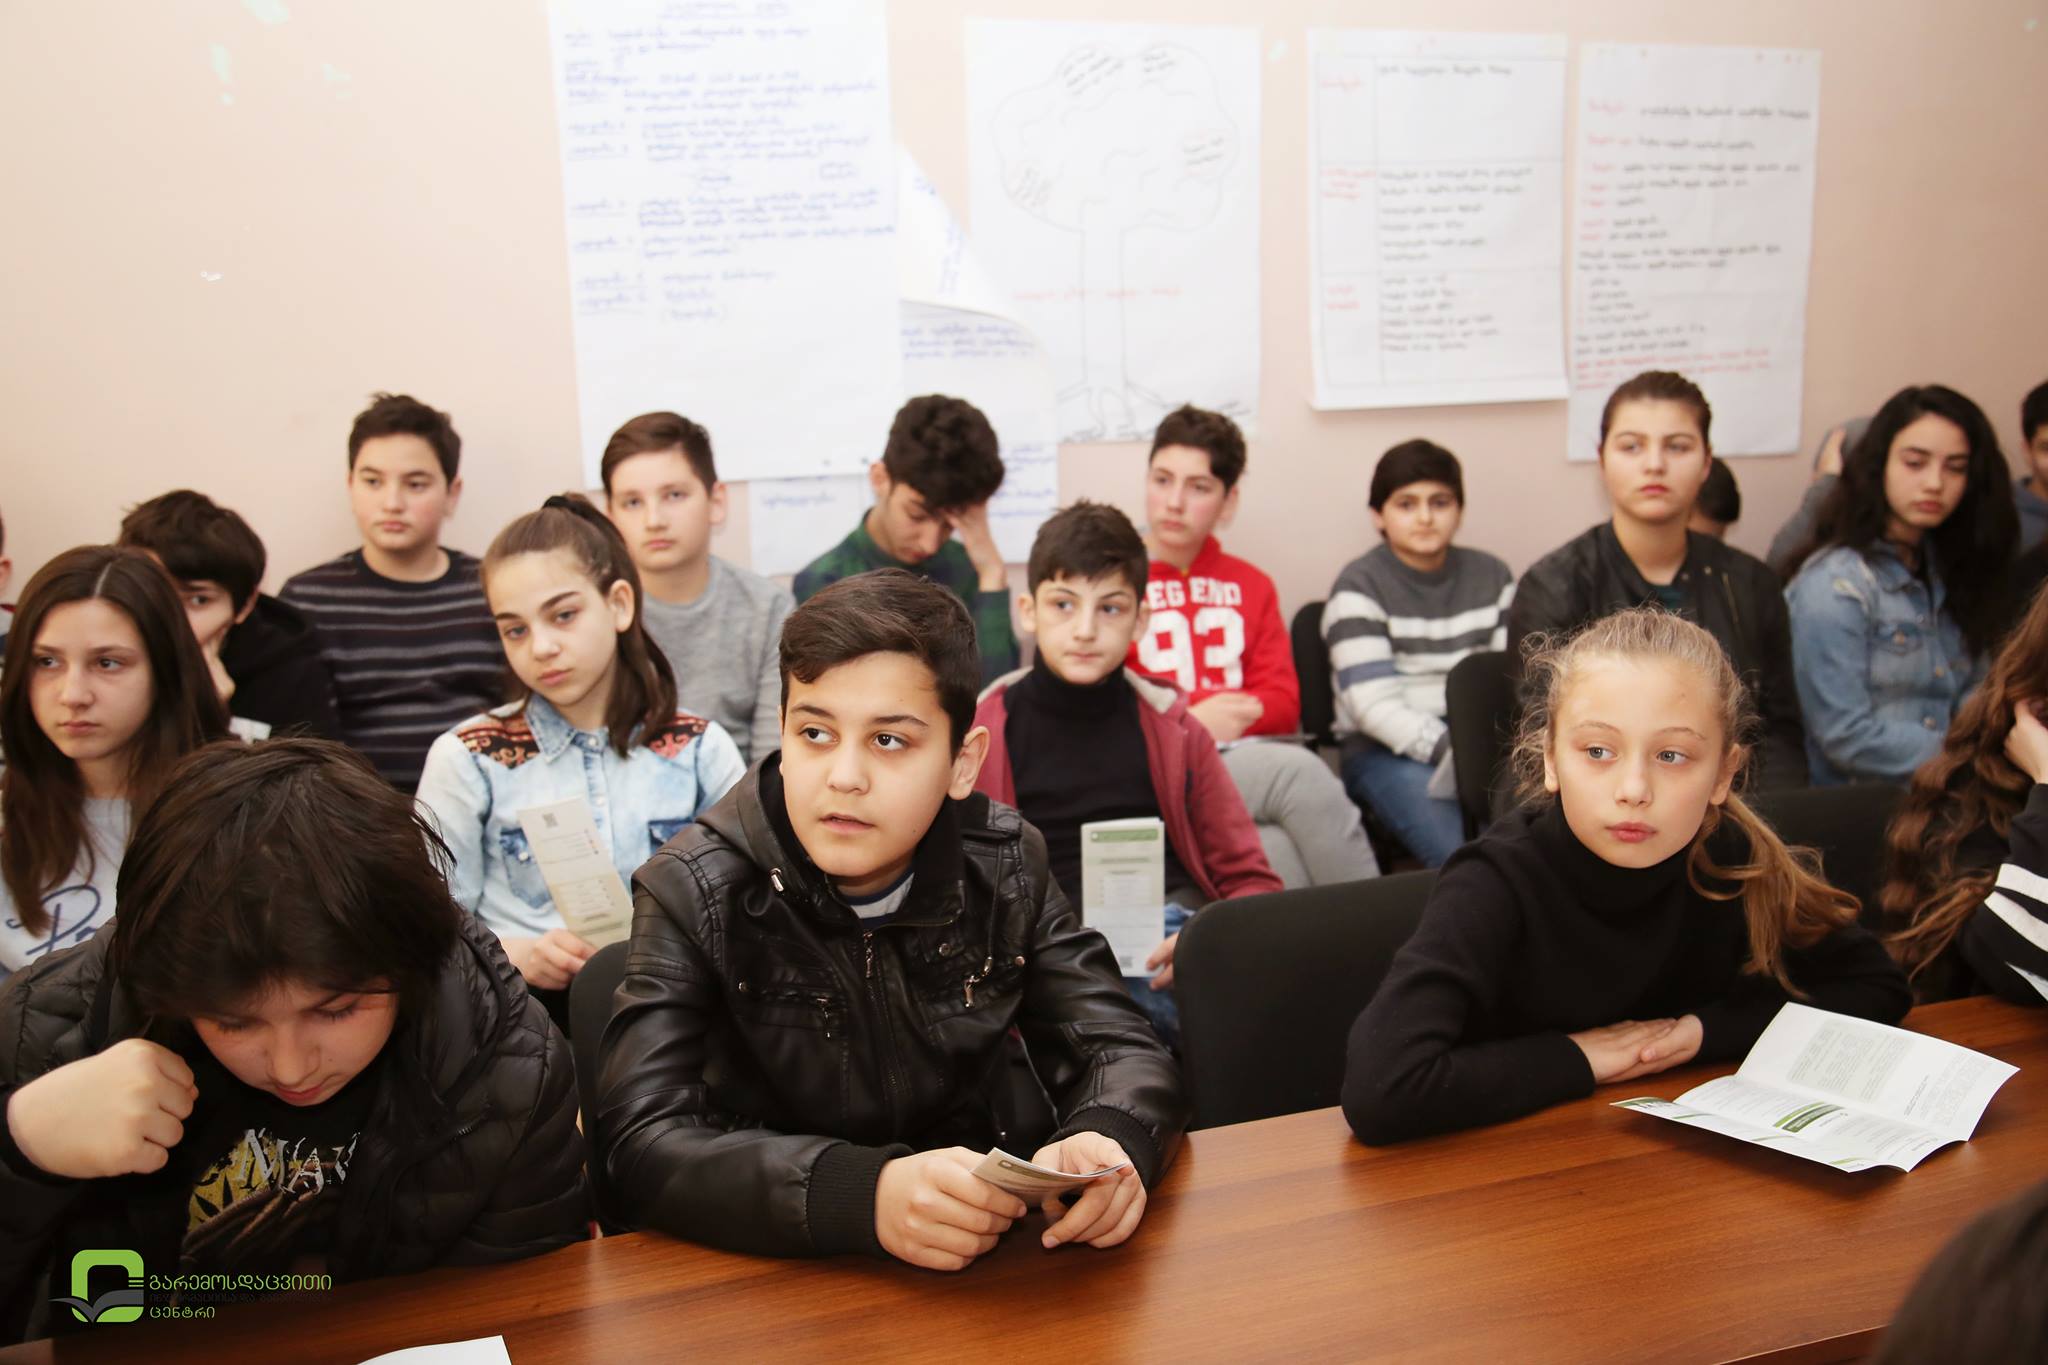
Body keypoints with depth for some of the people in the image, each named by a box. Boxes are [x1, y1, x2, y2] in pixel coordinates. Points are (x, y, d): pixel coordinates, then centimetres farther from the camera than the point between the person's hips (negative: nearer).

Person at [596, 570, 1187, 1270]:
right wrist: (865, 1193, -36)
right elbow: (640, 1144, -20)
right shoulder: (694, 892, -11)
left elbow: (1124, 1052, -2)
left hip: (996, 1257, 2)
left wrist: (1107, 1143, -26)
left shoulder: (1006, 865, -2)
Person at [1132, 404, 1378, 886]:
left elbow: (1284, 701, 13)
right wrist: (1187, 719, -13)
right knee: (1300, 771, -31)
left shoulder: (1251, 585, 21)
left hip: (1256, 754, 4)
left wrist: (1236, 713, -10)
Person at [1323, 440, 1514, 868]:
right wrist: (1454, 752, -22)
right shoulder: (1360, 587, -1)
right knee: (1462, 856, -29)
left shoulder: (1490, 575, 14)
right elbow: (1375, 705, -11)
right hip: (1387, 752, -4)